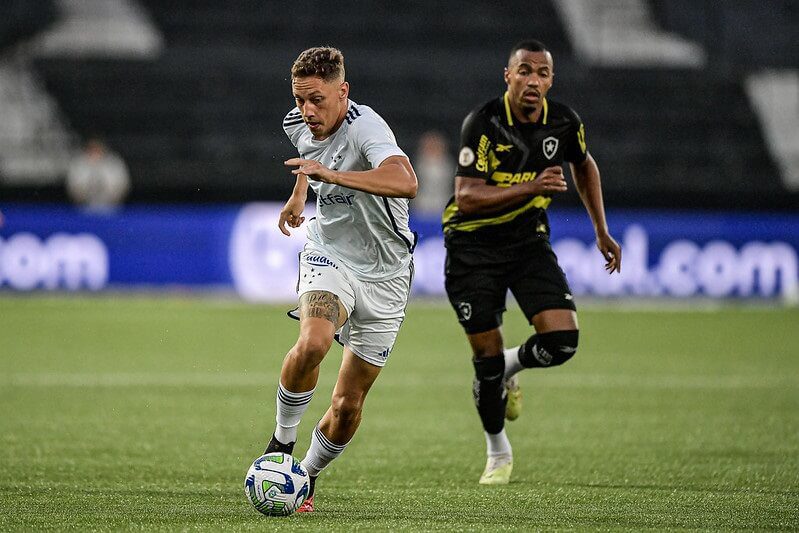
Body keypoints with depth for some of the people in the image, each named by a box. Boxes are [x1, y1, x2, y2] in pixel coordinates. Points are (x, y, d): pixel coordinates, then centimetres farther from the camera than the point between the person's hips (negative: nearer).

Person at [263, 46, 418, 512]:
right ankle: (282, 441, -9)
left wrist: (331, 174, -49)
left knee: (348, 405, 2)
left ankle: (308, 475, 28)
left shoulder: (365, 127, -24)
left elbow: (405, 182, -45)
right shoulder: (298, 125, -3)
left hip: (384, 275, -3)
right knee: (312, 343, -31)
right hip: (330, 258, 3)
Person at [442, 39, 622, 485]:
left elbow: (585, 165, 17)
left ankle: (511, 368, 20)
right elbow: (466, 197, -27)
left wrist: (602, 231, 16)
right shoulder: (483, 124, -20)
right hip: (474, 245, -4)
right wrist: (531, 187, -37)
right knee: (487, 355, -2)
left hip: (530, 241, 4)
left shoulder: (564, 122, -5)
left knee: (563, 340, -16)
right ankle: (498, 452, 23)